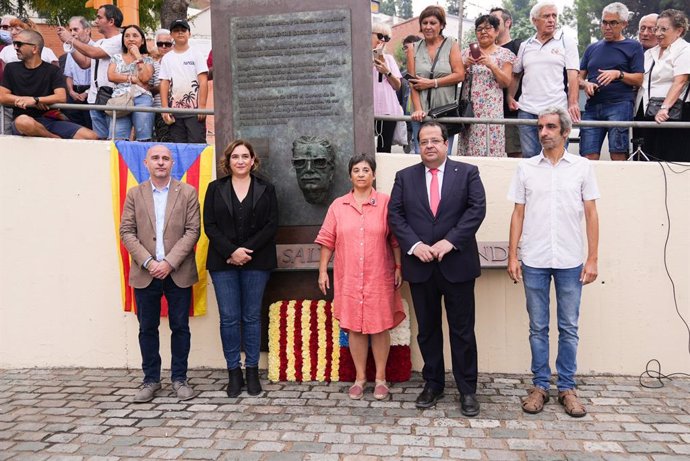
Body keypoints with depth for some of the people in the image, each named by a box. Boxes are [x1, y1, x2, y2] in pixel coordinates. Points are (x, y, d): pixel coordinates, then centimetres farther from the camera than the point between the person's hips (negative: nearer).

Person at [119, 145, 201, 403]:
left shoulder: (188, 193, 2)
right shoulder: (134, 194, 8)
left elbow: (193, 231, -4)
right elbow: (127, 232, 2)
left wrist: (169, 262, -13)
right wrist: (148, 262, -11)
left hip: (178, 273, -1)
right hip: (145, 274, 2)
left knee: (180, 327, 6)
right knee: (147, 329, 9)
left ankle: (179, 378, 19)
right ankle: (151, 379, 22)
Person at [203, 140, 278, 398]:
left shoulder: (266, 189, 6)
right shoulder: (215, 188, 8)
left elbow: (271, 225, -1)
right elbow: (209, 225, 1)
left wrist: (247, 250, -12)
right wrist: (231, 251, -12)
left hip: (256, 261, 0)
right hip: (223, 261, 1)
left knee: (252, 317, 5)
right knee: (229, 318, 2)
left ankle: (252, 370, 15)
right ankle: (234, 371, 12)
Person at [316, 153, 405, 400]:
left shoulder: (385, 202, 1)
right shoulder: (338, 205, 6)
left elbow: (395, 239, 1)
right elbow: (327, 240, 7)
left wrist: (398, 267, -5)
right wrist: (323, 270, 3)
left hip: (379, 277, -1)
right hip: (349, 278, 2)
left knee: (380, 326, 5)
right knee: (354, 327, 7)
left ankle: (381, 377, 20)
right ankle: (360, 377, 21)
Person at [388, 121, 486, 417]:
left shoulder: (467, 172, 4)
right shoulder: (405, 177, 9)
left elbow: (477, 209, -6)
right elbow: (395, 215, 1)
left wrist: (449, 241, -16)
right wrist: (414, 245, -13)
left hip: (457, 264, -2)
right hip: (420, 266, 2)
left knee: (462, 330, 5)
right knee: (427, 329, 13)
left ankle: (467, 390, 19)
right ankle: (433, 384, 28)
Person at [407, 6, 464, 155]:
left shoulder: (451, 44, 6)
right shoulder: (414, 48, 10)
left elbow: (459, 75, -3)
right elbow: (412, 83, 3)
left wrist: (432, 83, -9)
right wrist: (418, 109, -10)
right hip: (422, 112, 2)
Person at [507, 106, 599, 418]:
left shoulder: (582, 167, 3)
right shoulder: (526, 168, 5)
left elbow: (591, 214, 3)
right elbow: (518, 214, 6)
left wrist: (593, 259, -2)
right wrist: (512, 256, 0)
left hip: (570, 262, 0)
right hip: (534, 262, 1)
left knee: (568, 328, 8)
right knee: (538, 327, 8)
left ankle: (567, 388, 20)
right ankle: (540, 386, 19)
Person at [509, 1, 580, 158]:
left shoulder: (567, 42, 4)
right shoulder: (525, 45, 14)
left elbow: (573, 76, -3)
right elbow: (516, 74, 21)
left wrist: (573, 104, -15)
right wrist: (510, 97, 6)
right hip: (527, 110, 3)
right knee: (529, 156, 6)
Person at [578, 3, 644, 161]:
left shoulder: (633, 47, 11)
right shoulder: (592, 48, 22)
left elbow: (638, 80, 3)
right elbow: (579, 78, 19)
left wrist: (618, 74, -14)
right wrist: (586, 84, -4)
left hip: (619, 105, -3)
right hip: (592, 106, 3)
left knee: (618, 154, -11)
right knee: (589, 157, -5)